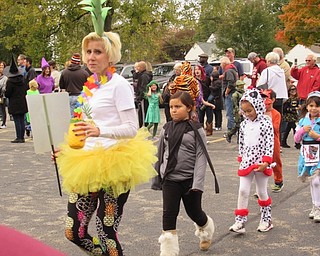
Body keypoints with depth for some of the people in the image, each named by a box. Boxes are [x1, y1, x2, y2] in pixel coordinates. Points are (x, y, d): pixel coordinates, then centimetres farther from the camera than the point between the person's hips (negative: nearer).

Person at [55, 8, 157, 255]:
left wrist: (99, 131, -30)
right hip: (87, 163, 8)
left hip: (113, 166, -8)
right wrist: (68, 149, 12)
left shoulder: (119, 84, -9)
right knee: (74, 232, 8)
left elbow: (132, 129, -15)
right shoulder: (89, 86, 14)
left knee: (107, 235, -2)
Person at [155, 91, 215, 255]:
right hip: (170, 179, 3)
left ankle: (206, 231, 45)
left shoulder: (196, 129, -7)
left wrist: (197, 183, -16)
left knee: (194, 212, 13)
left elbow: (201, 157, -10)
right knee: (169, 214, -3)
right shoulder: (166, 129, 4)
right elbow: (160, 153, 12)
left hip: (189, 179, -2)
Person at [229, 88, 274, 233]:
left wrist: (266, 162, -19)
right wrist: (241, 159, 14)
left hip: (261, 163, -4)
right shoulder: (244, 124, 5)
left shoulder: (266, 123, -10)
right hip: (246, 163, 4)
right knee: (243, 191, -1)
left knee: (262, 192, 9)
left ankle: (266, 220, 25)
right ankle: (240, 221, 1)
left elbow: (270, 144, -13)